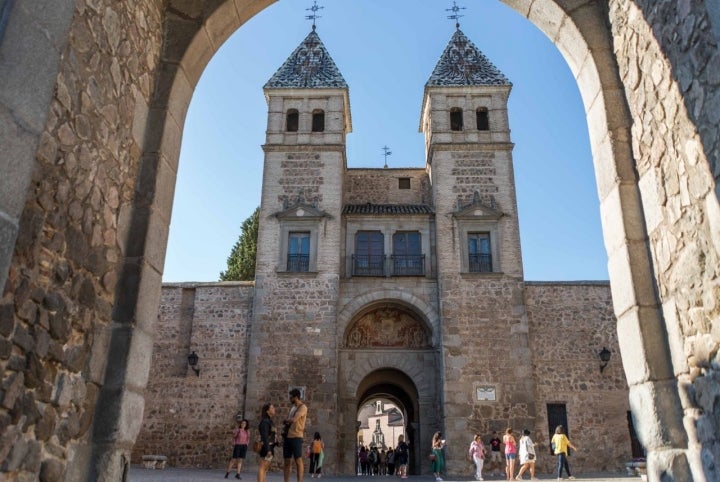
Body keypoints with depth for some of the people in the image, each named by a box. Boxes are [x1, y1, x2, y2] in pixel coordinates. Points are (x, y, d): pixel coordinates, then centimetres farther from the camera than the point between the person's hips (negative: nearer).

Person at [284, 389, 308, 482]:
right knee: (287, 462, 6)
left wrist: (286, 420, 2)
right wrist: (284, 436, 11)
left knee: (298, 460, -6)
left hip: (296, 437, -8)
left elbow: (294, 420, -18)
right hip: (288, 437, 8)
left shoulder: (302, 407, -5)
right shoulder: (293, 407, 20)